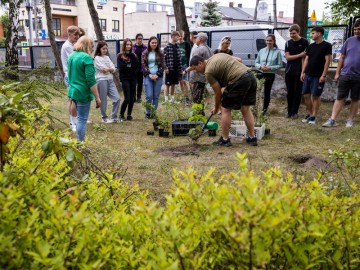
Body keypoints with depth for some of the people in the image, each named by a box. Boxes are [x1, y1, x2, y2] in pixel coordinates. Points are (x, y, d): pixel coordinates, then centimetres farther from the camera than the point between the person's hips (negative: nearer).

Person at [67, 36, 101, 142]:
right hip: (83, 93, -8)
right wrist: (97, 97, -14)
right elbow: (91, 80, -18)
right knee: (82, 120, -1)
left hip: (73, 92, 9)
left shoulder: (71, 56, 12)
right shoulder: (86, 57, -14)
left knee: (80, 119, 18)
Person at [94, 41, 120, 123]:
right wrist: (110, 68, 3)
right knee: (103, 101, 3)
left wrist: (107, 69, -11)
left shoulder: (107, 57, 16)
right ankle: (104, 118, 18)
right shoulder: (97, 58, -4)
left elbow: (113, 69, 6)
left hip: (110, 80, 6)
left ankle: (114, 117, 10)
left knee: (117, 98, 0)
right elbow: (103, 69, -13)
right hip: (102, 81, -6)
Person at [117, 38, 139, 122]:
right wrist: (130, 68, -10)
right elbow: (121, 68, -9)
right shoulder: (120, 56, -1)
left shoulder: (133, 55, 11)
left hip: (133, 78, 4)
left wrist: (132, 56, -10)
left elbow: (137, 65, -3)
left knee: (132, 98, 4)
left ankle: (129, 115, 16)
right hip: (125, 79, -4)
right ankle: (121, 115, 7)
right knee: (127, 98, -10)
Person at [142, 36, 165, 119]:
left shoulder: (160, 54, 7)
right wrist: (149, 74, -11)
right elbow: (143, 65, 1)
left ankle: (153, 112, 13)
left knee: (156, 96, 3)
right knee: (149, 96, -7)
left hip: (158, 77, 1)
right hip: (148, 77, -1)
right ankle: (148, 113, 9)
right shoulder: (145, 54, 7)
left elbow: (162, 65, 2)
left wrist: (157, 75, -11)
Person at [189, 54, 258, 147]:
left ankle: (225, 140, 11)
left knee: (225, 109, 6)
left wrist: (216, 109, 18)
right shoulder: (218, 55, 22)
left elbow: (218, 93, 2)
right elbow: (239, 60, 25)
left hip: (239, 80, -8)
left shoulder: (208, 71, -1)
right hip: (251, 76, 8)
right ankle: (252, 138, 20)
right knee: (246, 109, 16)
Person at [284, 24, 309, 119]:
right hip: (289, 71, 3)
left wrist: (303, 71, -12)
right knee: (289, 92, 6)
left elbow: (305, 57, -4)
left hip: (299, 71, -3)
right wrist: (300, 55, -10)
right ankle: (289, 111, 13)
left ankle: (294, 112, 5)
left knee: (297, 92, -1)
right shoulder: (288, 43, 9)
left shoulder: (304, 42, -1)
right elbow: (287, 57, 0)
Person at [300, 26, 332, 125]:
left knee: (315, 96, -2)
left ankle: (313, 117, 6)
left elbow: (328, 61, -9)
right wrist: (303, 72, 8)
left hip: (318, 76, -6)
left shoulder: (327, 45, -5)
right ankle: (309, 114, 19)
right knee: (306, 95, 5)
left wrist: (323, 75, -14)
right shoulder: (311, 46, 13)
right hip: (308, 75, 6)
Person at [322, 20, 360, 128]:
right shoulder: (349, 40, 5)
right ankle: (332, 120, 1)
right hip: (345, 75, 1)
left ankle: (350, 120, 18)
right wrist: (337, 73, 5)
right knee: (340, 98, 1)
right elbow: (342, 57, 8)